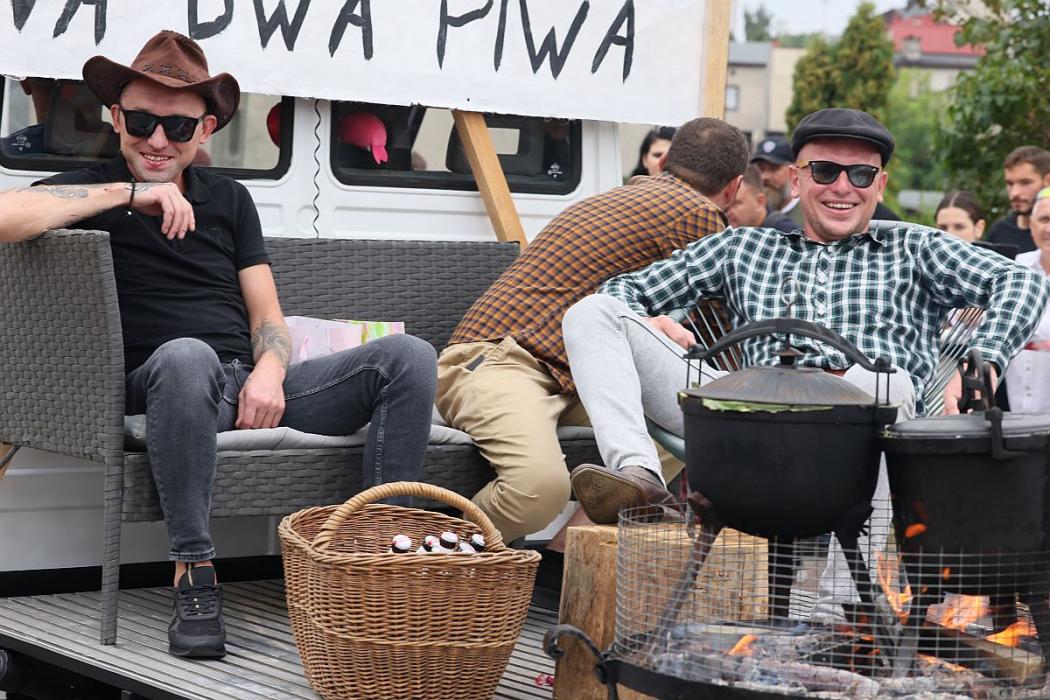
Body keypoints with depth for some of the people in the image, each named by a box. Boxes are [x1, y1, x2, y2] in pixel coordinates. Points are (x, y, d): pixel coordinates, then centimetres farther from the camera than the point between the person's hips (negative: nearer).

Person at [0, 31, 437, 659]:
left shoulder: (229, 200, 21)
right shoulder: (92, 191, 6)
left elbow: (266, 314, 17)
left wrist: (269, 373, -6)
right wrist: (128, 194, -14)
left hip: (254, 386, 5)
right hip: (163, 387, -5)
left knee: (409, 356, -14)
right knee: (187, 354, -42)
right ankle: (194, 577, -35)